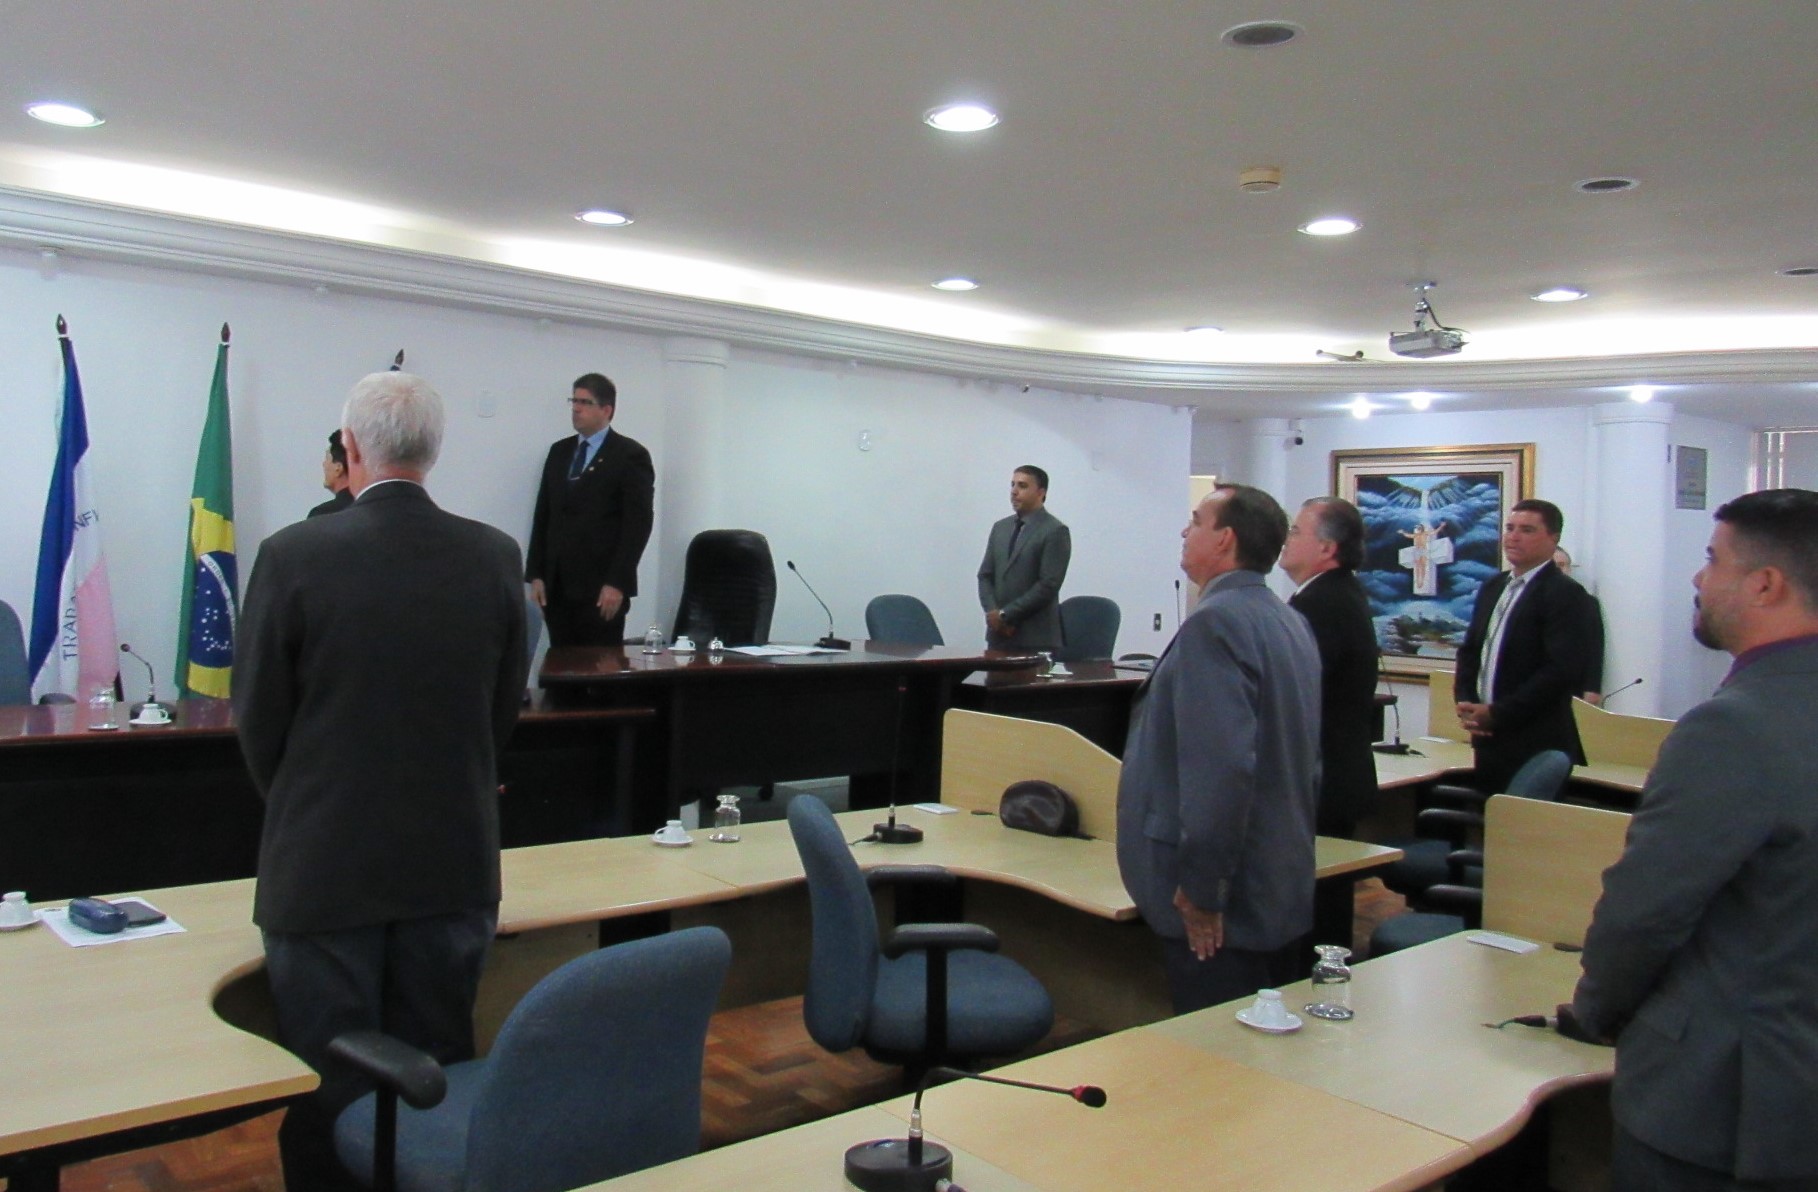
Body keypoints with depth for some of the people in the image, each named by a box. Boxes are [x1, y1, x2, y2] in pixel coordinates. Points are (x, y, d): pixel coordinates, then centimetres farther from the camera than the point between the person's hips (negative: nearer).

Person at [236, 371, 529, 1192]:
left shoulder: (294, 555, -13)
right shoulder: (494, 557, -4)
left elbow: (258, 719, -4)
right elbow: (504, 709, 4)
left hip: (324, 864, -3)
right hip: (454, 862, 3)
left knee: (328, 1091, 11)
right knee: (438, 1081, 17)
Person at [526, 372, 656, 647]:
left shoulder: (630, 455, -3)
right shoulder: (559, 451, 15)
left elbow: (638, 523, -9)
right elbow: (543, 514, 15)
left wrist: (617, 583, -15)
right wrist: (535, 574, 6)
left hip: (601, 588, -5)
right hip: (556, 585, 5)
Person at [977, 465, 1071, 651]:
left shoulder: (1055, 531, -6)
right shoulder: (1000, 527, 16)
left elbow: (1048, 585, -13)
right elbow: (985, 575, 14)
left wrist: (1005, 614, -12)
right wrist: (992, 611, -4)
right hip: (998, 635, 6)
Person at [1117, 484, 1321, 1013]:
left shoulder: (1215, 622, -19)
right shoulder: (1288, 620, 12)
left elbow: (1221, 765, -27)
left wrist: (1200, 886, -21)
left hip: (1220, 904, -10)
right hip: (1279, 884, 10)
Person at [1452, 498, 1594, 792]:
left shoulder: (1565, 594, -9)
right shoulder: (1492, 588, 15)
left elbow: (1562, 670, -17)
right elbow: (1469, 652, 18)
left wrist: (1497, 713, -16)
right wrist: (1467, 704, 0)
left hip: (1536, 746, -7)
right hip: (1488, 739, 7)